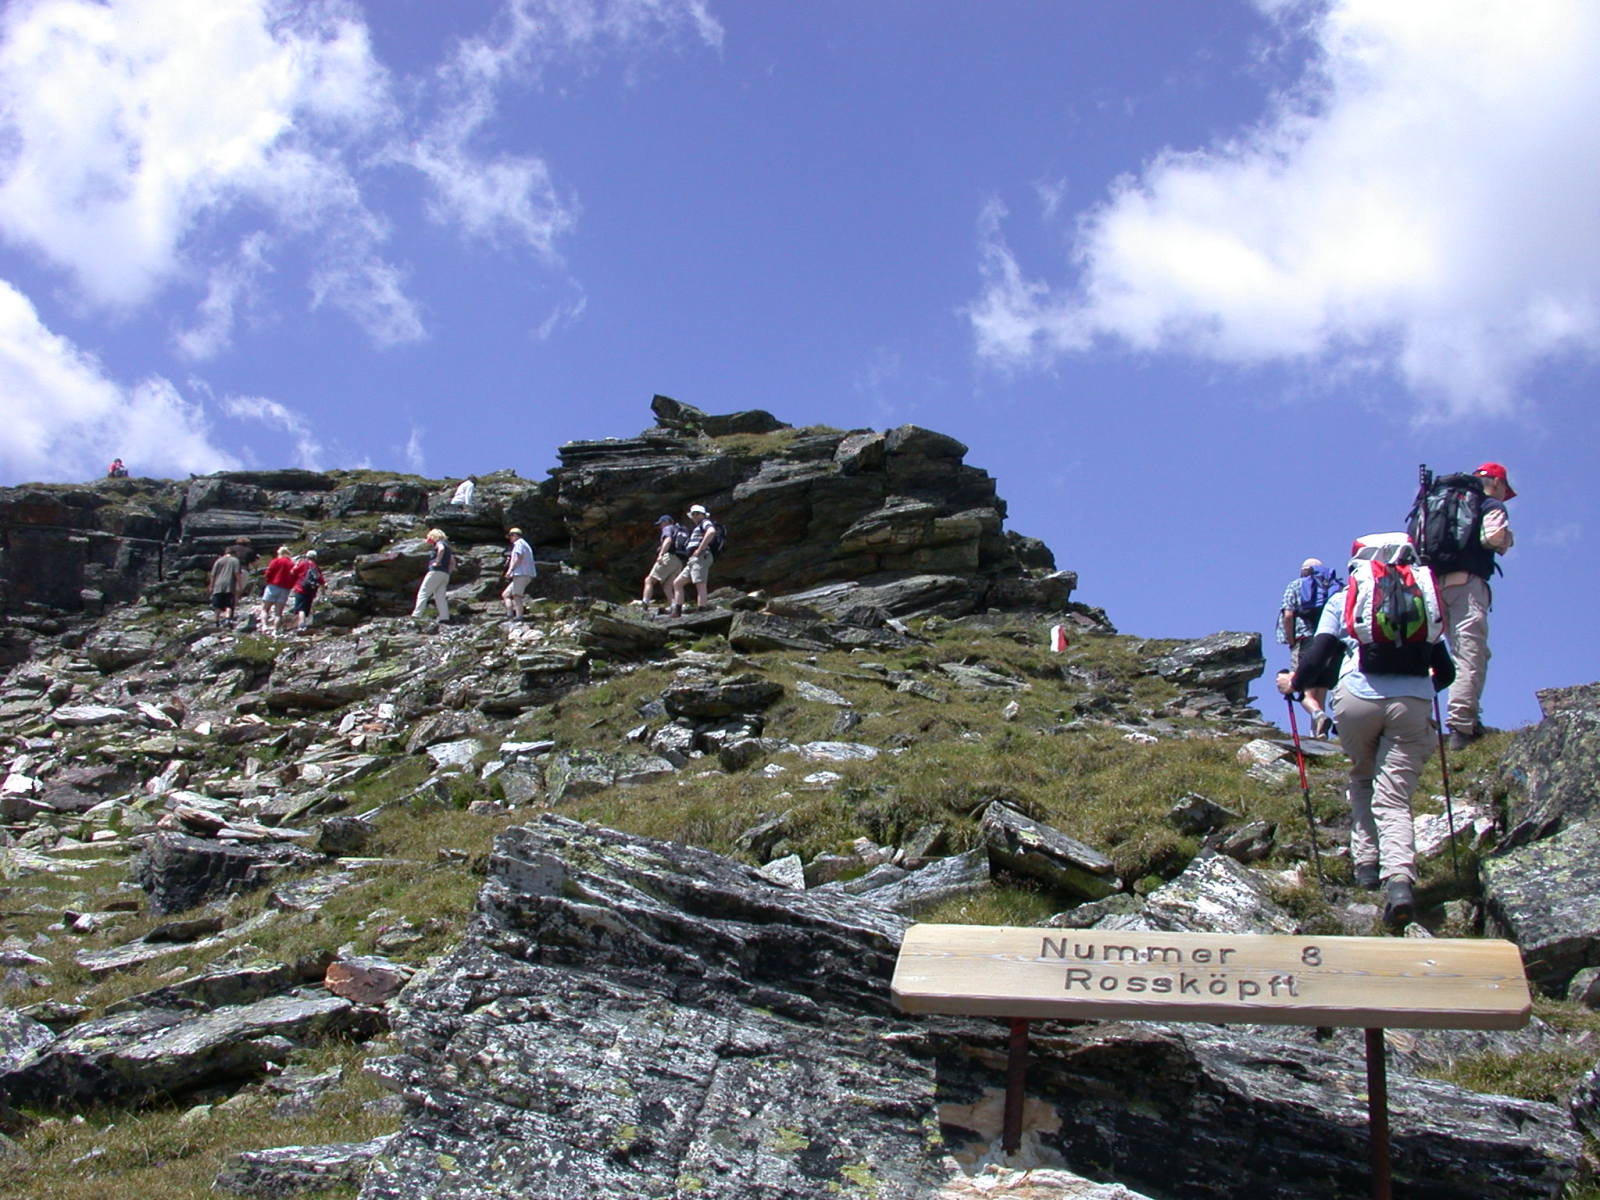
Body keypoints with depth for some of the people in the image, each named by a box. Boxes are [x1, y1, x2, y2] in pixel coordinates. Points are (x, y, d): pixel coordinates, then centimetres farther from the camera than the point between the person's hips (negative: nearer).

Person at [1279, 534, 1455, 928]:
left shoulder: (1343, 599, 15)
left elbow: (1317, 657, 6)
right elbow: (1445, 672, 22)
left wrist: (1293, 683, 25)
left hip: (1358, 699, -1)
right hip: (1413, 703, 1)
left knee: (1361, 780, 24)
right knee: (1394, 797, -1)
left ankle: (1366, 862, 15)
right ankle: (1399, 878, -22)